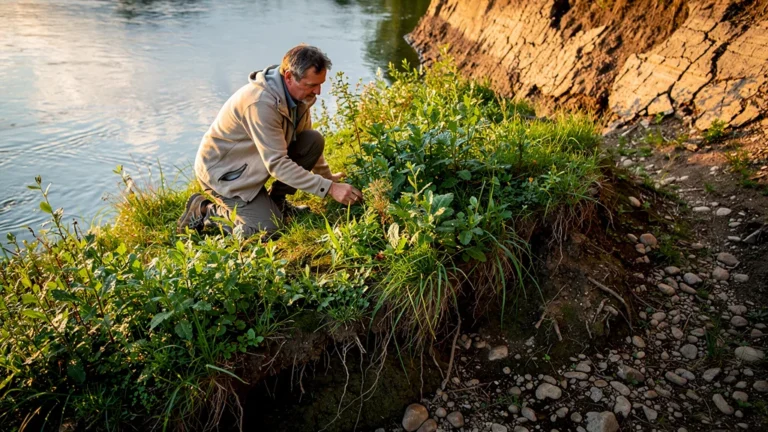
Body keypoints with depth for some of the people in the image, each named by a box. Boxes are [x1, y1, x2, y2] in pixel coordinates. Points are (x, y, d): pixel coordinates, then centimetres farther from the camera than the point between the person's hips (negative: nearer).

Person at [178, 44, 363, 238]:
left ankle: (277, 200, 5)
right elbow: (277, 164, -34)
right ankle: (204, 210, 5)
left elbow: (307, 145, 9)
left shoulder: (299, 92, -7)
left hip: (258, 160, 8)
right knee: (268, 228, -16)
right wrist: (329, 188, -35)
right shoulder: (261, 102, -33)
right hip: (224, 168, -8)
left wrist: (327, 177, 12)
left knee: (314, 140, -10)